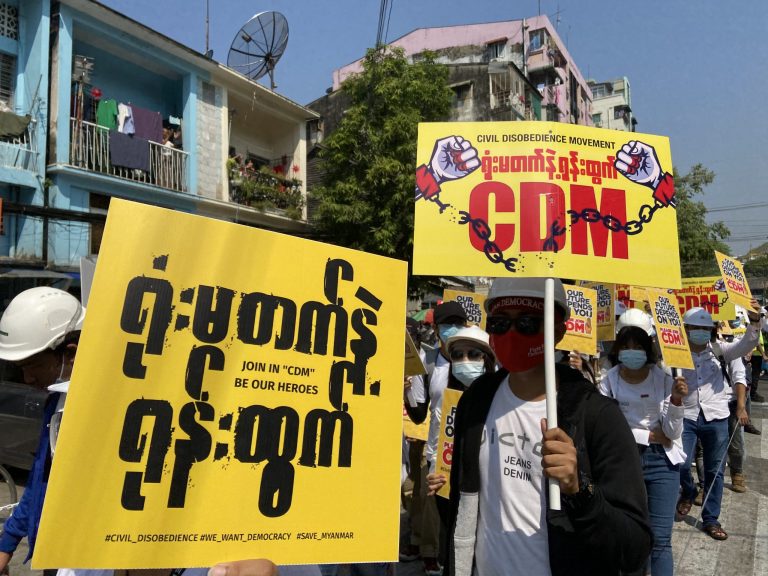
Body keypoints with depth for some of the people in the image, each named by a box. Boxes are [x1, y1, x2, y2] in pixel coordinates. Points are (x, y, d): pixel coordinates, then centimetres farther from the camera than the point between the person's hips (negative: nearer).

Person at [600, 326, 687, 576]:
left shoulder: (663, 379, -5)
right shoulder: (609, 381, -6)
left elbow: (673, 433, -9)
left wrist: (676, 400, -24)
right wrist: (649, 435, -11)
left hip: (661, 460, 0)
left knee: (660, 539, 0)